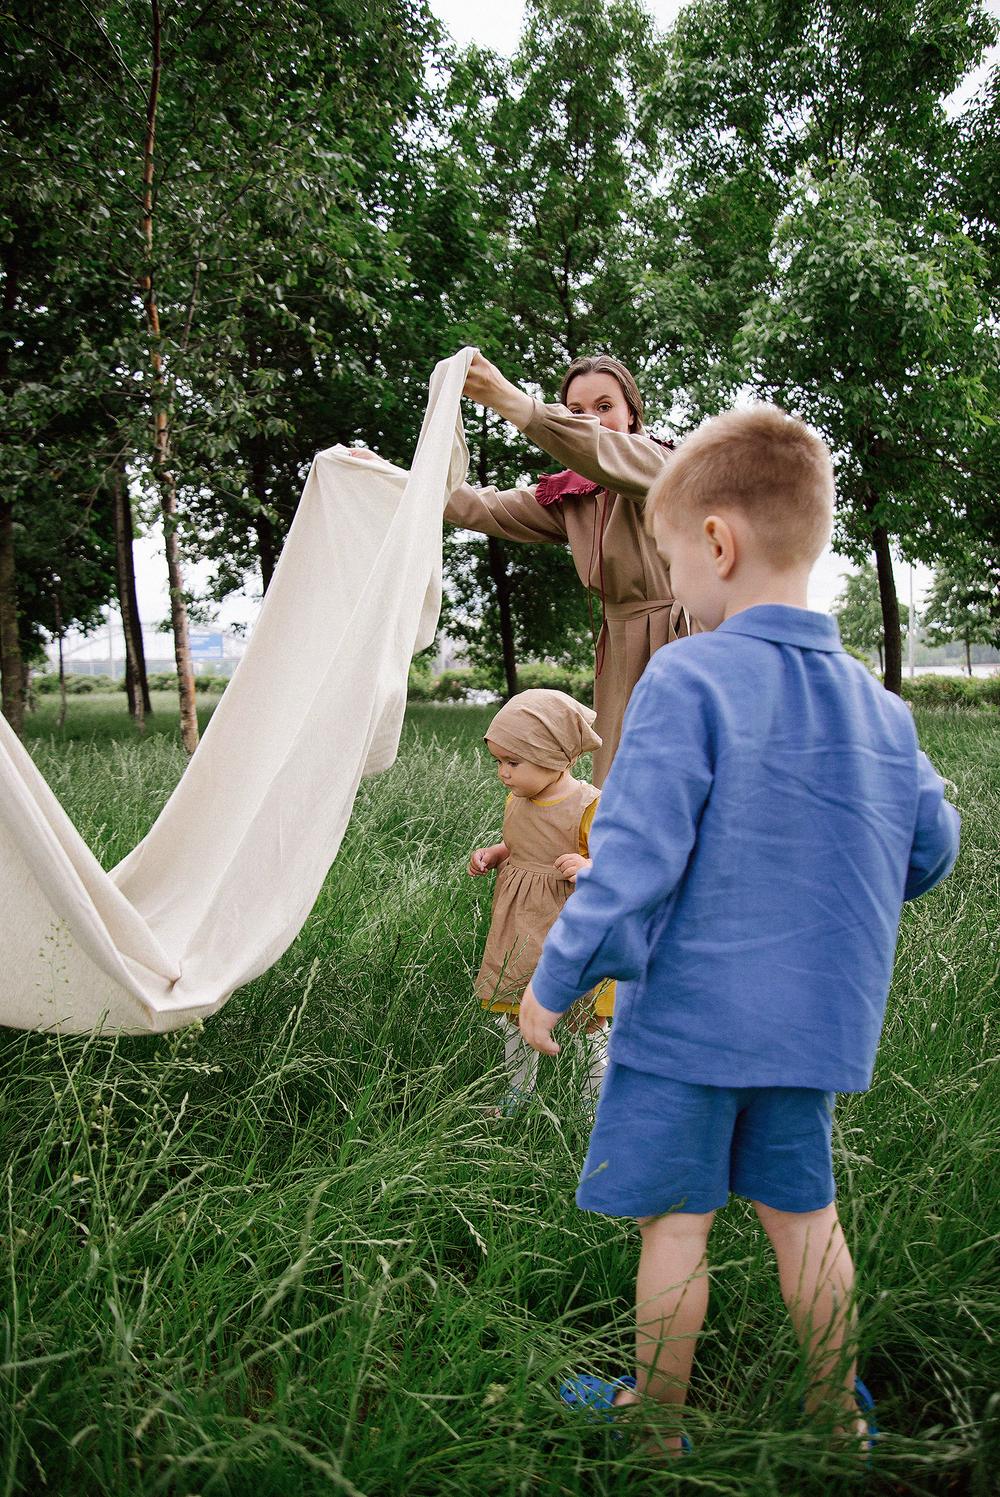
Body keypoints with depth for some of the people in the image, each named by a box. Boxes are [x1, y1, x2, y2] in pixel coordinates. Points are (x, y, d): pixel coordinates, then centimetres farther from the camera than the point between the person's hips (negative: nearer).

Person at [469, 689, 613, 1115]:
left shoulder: (590, 807, -19)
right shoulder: (516, 801, 2)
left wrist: (590, 868, -34)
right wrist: (492, 854, 2)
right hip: (519, 928, 6)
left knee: (589, 1020, 11)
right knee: (514, 1015, 17)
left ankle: (595, 1099, 30)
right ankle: (518, 1091, 37)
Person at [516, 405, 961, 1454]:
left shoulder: (687, 679, -18)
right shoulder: (877, 705, 2)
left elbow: (632, 861, -21)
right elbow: (932, 847, 12)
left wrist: (554, 982, -9)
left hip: (687, 1016, -6)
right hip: (815, 1021, 6)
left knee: (676, 1220, 11)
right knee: (801, 1210, 21)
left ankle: (658, 1416, 30)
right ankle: (837, 1415, 37)